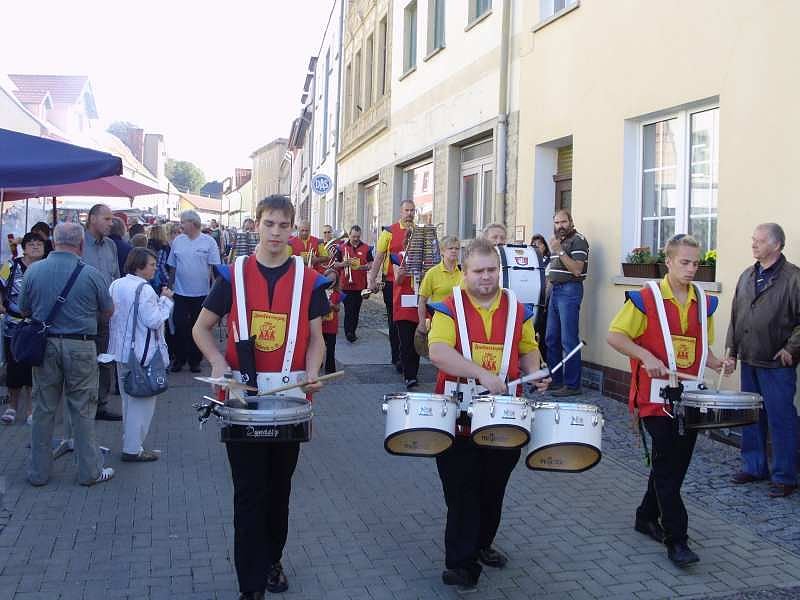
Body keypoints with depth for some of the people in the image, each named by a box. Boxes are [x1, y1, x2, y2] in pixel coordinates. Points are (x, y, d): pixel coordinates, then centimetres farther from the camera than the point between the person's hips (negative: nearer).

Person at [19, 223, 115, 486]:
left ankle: (39, 472, 22)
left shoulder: (34, 270, -4)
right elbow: (108, 312, 0)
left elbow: (24, 310, 7)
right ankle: (89, 471, 15)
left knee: (43, 409, 13)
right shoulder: (92, 274, -11)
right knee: (82, 410, 7)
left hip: (44, 346, 3)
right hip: (80, 346, -3)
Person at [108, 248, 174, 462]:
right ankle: (133, 449, 5)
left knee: (128, 399, 20)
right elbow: (154, 321, -22)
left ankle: (129, 443, 30)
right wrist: (166, 300, -11)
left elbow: (111, 314, 13)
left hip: (121, 351, 9)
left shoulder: (116, 285, 5)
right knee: (142, 401, 1)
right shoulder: (145, 290, -21)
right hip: (142, 354, -9)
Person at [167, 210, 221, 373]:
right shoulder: (178, 241, 4)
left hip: (201, 293, -2)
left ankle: (195, 360, 18)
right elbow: (172, 266, 10)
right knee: (180, 327, 2)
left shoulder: (209, 242, -4)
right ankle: (179, 359, 15)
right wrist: (170, 286, 8)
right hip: (181, 292, 2)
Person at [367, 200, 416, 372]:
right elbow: (378, 257, 0)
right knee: (394, 321, 6)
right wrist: (372, 279, -6)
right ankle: (396, 357, 15)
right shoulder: (389, 231, 0)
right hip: (392, 283, -2)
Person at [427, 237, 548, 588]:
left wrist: (534, 372, -3)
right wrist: (482, 374, -31)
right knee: (461, 492, 2)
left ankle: (483, 544, 39)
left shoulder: (517, 310, 5)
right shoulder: (449, 307, -7)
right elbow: (438, 352, -21)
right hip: (459, 415, -4)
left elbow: (528, 350, 18)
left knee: (493, 489, 18)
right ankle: (461, 563, 14)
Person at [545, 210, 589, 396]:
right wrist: (550, 281, 13)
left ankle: (572, 385, -4)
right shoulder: (558, 241, 19)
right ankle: (555, 380, 21)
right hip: (555, 290, 9)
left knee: (569, 340, -9)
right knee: (551, 339, 12)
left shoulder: (578, 241, -8)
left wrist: (559, 251, -20)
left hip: (570, 290, -9)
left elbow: (577, 270, -18)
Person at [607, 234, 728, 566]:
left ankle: (647, 516, 32)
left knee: (677, 463, 13)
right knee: (667, 465, -5)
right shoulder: (646, 298, -9)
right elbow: (615, 336, -8)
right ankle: (676, 539, 1)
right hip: (657, 397, -6)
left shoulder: (704, 302, 9)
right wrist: (646, 356, -21)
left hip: (690, 397, 6)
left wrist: (714, 363, 0)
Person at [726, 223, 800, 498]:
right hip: (749, 362, 7)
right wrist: (732, 350, 12)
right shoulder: (747, 276, 10)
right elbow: (735, 315, 15)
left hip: (777, 364, -6)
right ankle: (754, 467, 28)